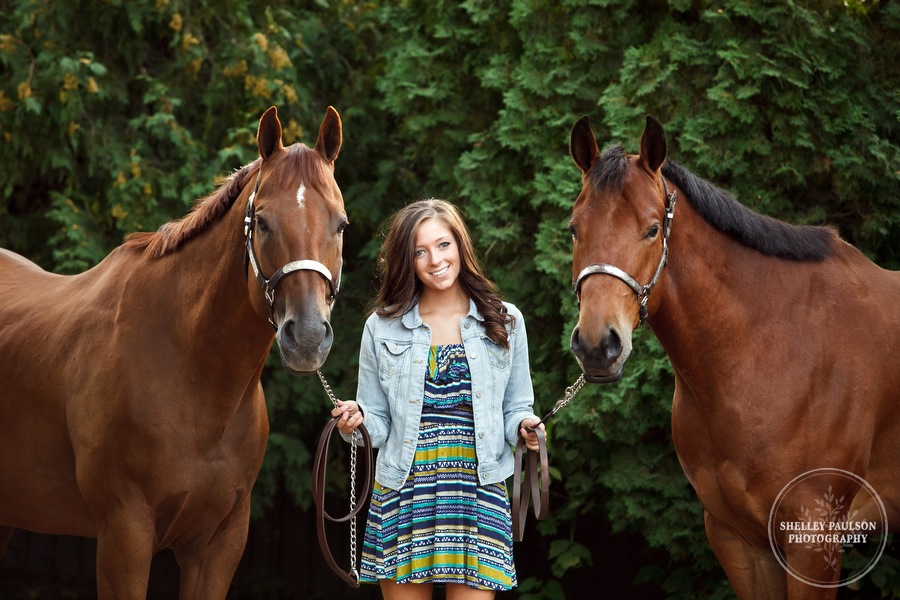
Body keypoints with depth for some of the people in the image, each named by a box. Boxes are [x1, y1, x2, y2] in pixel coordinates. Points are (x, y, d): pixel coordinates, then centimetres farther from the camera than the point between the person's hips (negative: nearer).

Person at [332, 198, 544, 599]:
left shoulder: (505, 321, 8)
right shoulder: (382, 327, 7)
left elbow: (516, 408, 12)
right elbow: (378, 423, 9)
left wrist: (524, 426, -9)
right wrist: (357, 419, -12)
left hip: (478, 487, -1)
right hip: (403, 487, 1)